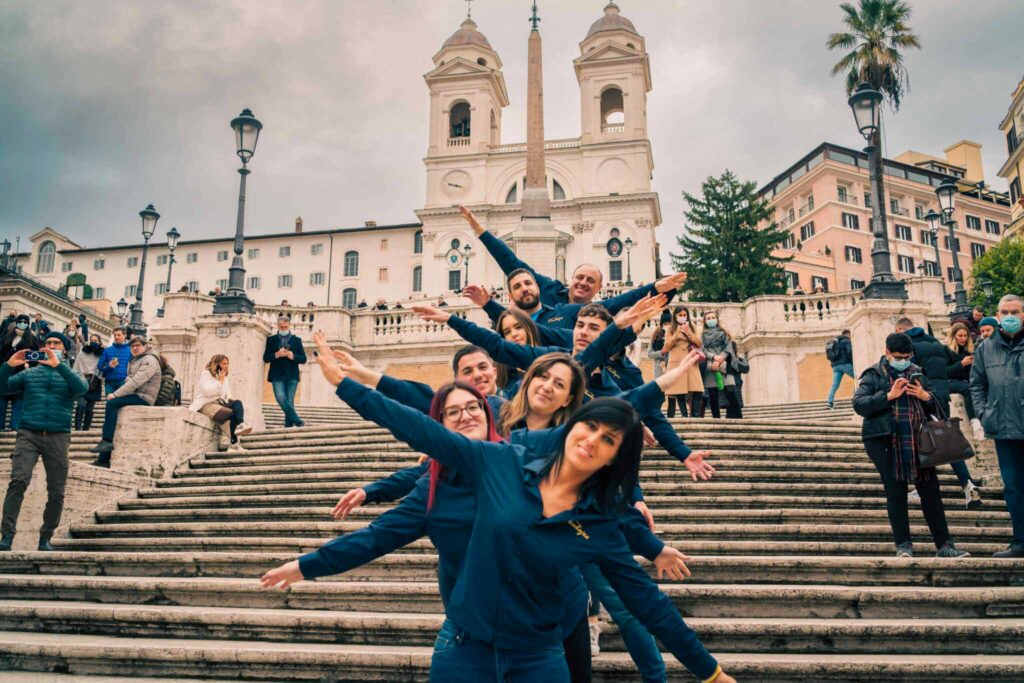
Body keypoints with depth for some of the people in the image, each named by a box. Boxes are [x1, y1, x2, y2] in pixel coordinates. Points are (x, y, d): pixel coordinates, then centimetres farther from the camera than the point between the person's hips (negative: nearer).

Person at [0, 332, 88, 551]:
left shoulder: (68, 374, 14)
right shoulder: (28, 373, 18)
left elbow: (82, 388, -9)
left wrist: (58, 365, -18)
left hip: (58, 437, 0)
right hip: (28, 434, 0)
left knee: (56, 492, -1)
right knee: (18, 481, -19)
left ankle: (45, 538, 11)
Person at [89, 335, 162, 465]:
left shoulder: (149, 360, -9)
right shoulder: (134, 361, 22)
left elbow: (136, 382, -20)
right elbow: (129, 381, 18)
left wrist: (115, 394, -21)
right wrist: (116, 394, 0)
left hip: (143, 397, -9)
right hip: (135, 395, 9)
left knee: (112, 404, -24)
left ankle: (107, 441, -22)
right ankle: (103, 460, -2)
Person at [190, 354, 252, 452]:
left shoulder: (224, 376, 22)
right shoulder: (206, 374, 0)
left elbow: (227, 393, 24)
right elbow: (208, 391, -17)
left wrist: (230, 398, 2)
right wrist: (219, 381, -13)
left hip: (221, 402, 7)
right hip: (207, 404, -7)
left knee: (238, 403, -26)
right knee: (232, 413, -31)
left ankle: (240, 425, -50)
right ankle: (233, 443, -29)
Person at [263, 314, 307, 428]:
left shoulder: (296, 340, 13)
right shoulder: (271, 339, 13)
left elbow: (303, 359, 7)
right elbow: (266, 358, 6)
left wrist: (292, 356, -11)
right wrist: (277, 355, -12)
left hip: (292, 376, 0)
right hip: (277, 375, 0)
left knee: (289, 401, -4)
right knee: (281, 399, -18)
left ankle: (288, 426, 2)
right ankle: (298, 422, -12)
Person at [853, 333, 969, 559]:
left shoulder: (918, 374, 16)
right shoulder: (873, 375, 3)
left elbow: (936, 408, 20)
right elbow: (858, 404, -10)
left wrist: (925, 396, -2)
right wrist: (889, 396, -18)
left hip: (917, 440, 4)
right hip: (884, 440, -4)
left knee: (930, 491, 4)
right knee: (896, 493, 0)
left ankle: (944, 545, 10)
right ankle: (903, 545, 9)